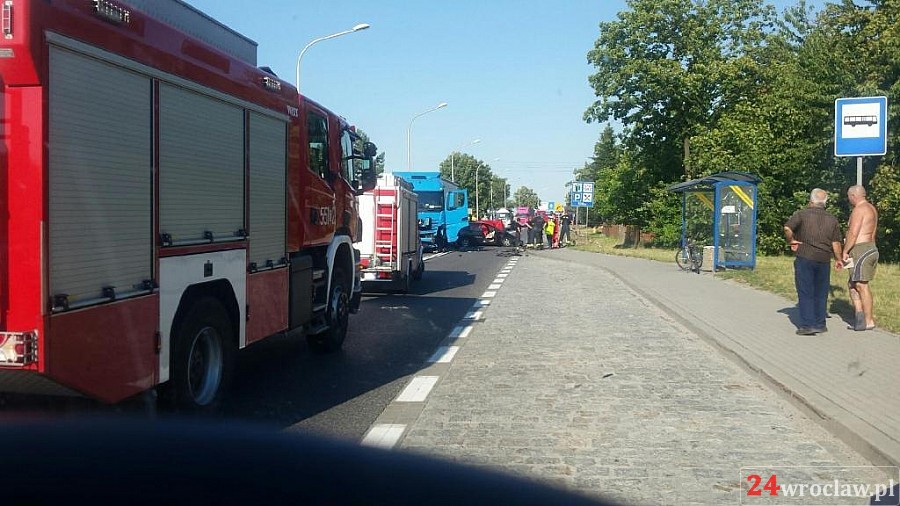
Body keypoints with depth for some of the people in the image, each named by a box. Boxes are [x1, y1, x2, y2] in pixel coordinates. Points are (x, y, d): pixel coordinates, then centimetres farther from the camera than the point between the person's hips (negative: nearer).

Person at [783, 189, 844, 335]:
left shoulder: (802, 214, -3)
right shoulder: (832, 219, 8)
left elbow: (787, 228, -18)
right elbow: (836, 242, 5)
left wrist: (791, 241, -2)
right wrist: (839, 259, 17)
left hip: (804, 258, -3)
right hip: (824, 259, 4)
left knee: (805, 292, 0)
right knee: (820, 293, 12)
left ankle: (807, 325, -5)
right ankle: (820, 324, 17)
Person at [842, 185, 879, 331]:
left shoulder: (859, 210, -13)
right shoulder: (872, 208, 18)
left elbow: (853, 233, -21)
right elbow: (871, 232, 19)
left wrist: (845, 251, -14)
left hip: (861, 250, -10)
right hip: (871, 248, 10)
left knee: (861, 285, -5)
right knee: (853, 284, 13)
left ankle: (869, 321, -2)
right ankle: (859, 315, 5)